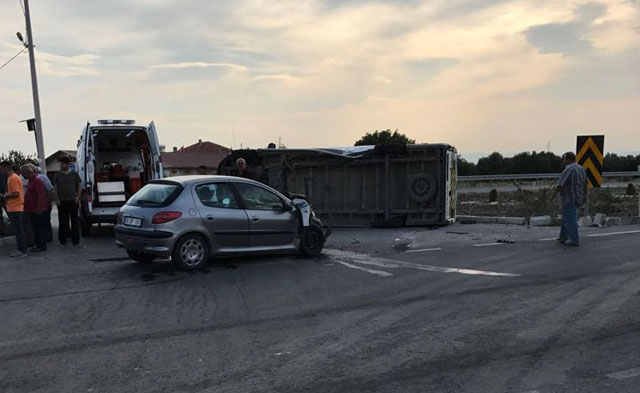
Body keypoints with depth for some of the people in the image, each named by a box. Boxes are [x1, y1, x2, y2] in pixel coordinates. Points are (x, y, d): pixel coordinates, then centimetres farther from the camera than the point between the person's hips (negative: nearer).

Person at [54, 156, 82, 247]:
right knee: (63, 221, 2)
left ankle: (75, 240, 7)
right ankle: (63, 241, 9)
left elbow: (79, 185, 11)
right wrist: (57, 198, 0)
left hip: (73, 201, -1)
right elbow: (55, 187, 8)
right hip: (62, 202, 1)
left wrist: (78, 196, 2)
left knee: (74, 221, 1)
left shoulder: (74, 174, 5)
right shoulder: (58, 175, 7)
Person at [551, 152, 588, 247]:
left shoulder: (568, 170, -17)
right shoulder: (581, 169, 11)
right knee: (566, 218, 18)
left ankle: (575, 241, 0)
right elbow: (586, 183, 18)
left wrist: (553, 195, -4)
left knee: (570, 220, -3)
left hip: (569, 199, -9)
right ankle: (564, 237, 24)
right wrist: (585, 195, 26)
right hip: (578, 198, 9)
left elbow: (560, 185, -17)